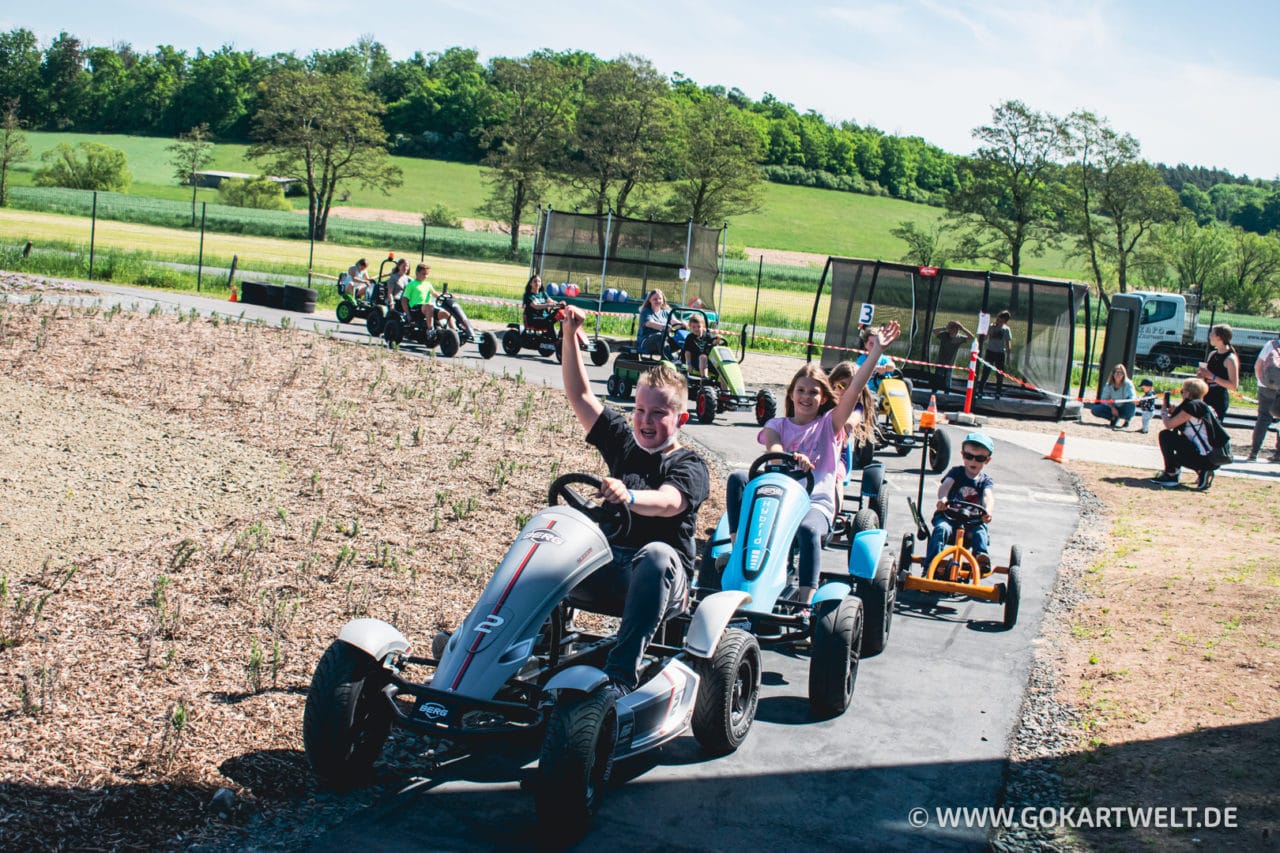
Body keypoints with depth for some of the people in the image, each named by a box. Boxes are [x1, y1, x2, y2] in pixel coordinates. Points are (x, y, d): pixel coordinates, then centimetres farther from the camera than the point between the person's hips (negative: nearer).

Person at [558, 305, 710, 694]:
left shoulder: (690, 466, -1)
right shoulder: (624, 444, 16)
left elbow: (668, 502, -24)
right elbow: (580, 395, 14)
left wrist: (628, 496, -45)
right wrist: (570, 335, 4)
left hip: (662, 576, -5)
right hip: (607, 565, 5)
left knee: (656, 555, -40)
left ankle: (621, 675, -43)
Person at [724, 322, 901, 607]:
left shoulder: (830, 424, 12)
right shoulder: (777, 424, 15)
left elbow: (854, 390, -1)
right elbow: (772, 448, -10)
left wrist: (875, 351, -8)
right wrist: (790, 458, -34)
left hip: (816, 504, -2)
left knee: (808, 530, -38)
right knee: (738, 478, -24)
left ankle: (805, 602, -39)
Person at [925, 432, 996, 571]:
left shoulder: (986, 480, 6)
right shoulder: (956, 472, 4)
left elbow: (988, 496, -17)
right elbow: (945, 484, -18)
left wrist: (988, 510, -42)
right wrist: (942, 498, -43)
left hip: (973, 521, 2)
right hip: (948, 516, -2)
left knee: (980, 532, -29)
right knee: (942, 529, -30)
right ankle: (930, 564, -34)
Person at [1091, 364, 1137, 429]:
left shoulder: (1128, 384, -17)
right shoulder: (1109, 385, -9)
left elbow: (1132, 396, -30)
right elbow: (1104, 399, -6)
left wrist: (1134, 400, -56)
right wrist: (1112, 407, -22)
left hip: (1126, 410, -3)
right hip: (1114, 409, 3)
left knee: (1131, 402, -37)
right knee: (1095, 410, -18)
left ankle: (1126, 422, -12)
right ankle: (1114, 418, -1)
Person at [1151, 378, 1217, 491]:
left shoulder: (1193, 405, -11)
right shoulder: (1200, 406, 17)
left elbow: (1169, 425, -10)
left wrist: (1164, 411, 9)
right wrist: (1174, 412, 12)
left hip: (1201, 458, -9)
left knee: (1165, 435, -2)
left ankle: (1171, 474, -2)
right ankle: (1201, 471, 16)